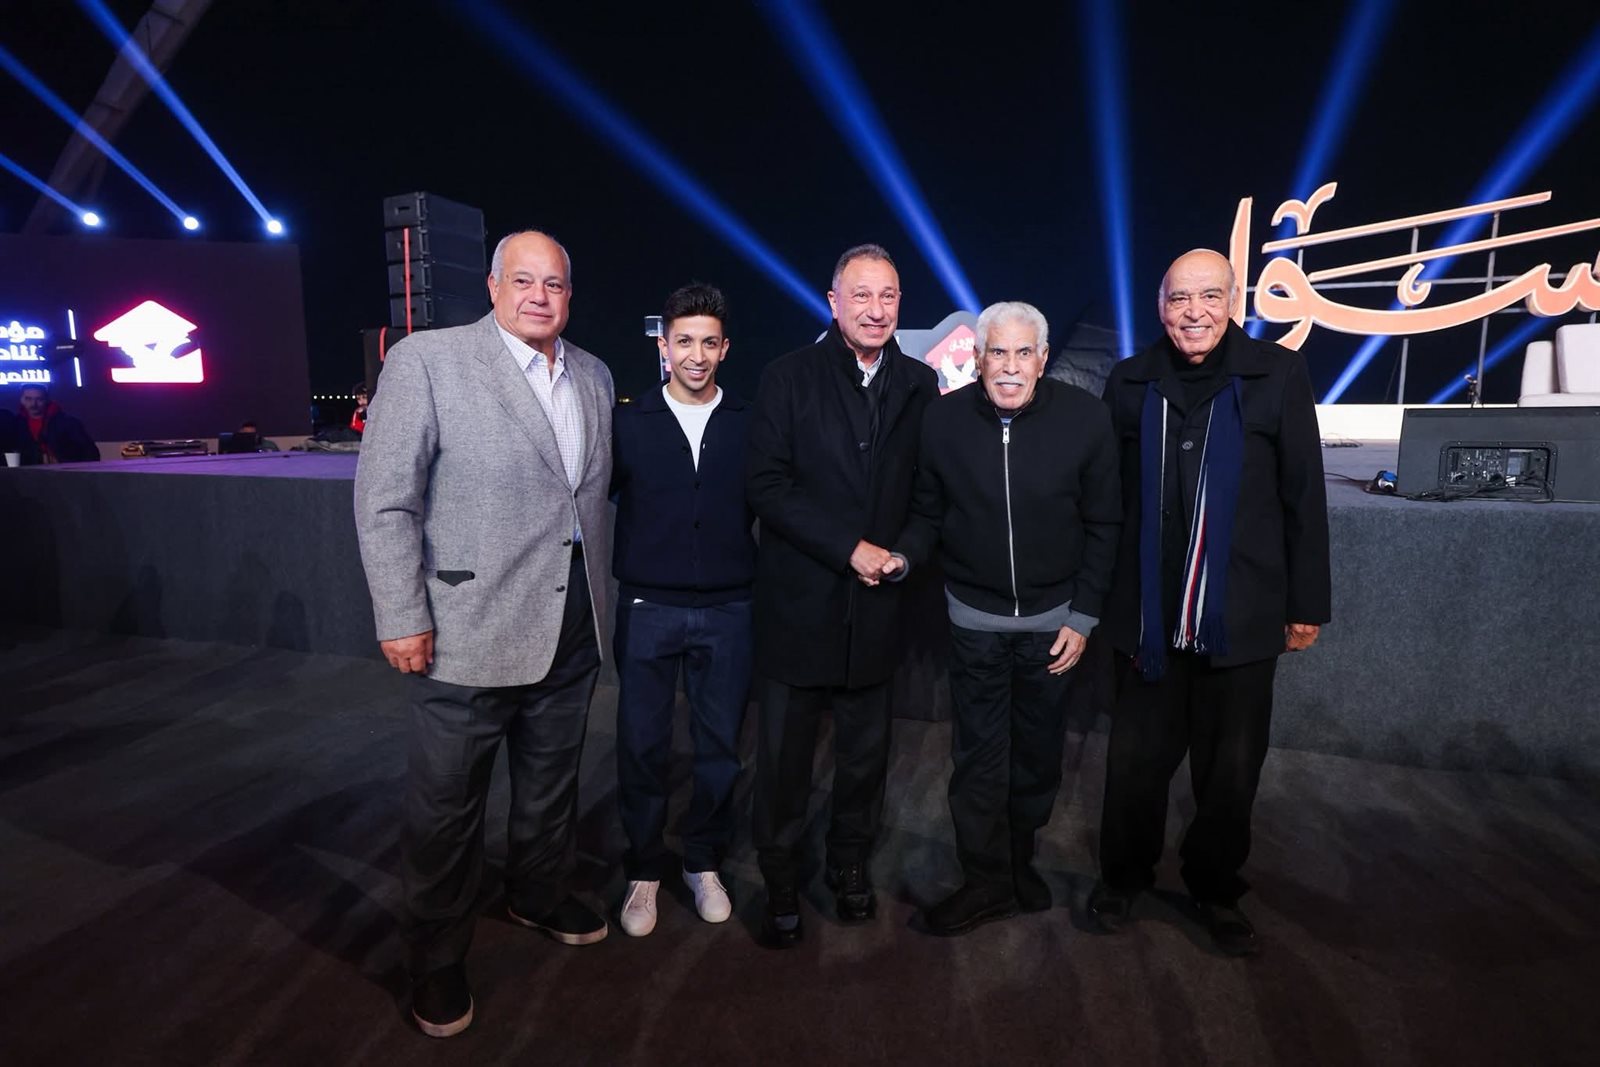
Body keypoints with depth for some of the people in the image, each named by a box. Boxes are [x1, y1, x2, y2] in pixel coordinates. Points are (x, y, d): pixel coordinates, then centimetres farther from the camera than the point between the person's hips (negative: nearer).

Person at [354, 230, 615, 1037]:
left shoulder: (594, 375, 8)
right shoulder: (427, 360, -10)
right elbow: (384, 500, -11)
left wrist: (599, 591, 13)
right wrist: (402, 618, -13)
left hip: (572, 628, 6)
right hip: (469, 628, -5)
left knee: (552, 782, 22)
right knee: (447, 805, 10)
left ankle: (539, 896, 46)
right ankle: (436, 958, 32)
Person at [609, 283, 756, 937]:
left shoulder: (750, 425, 3)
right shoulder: (628, 424, 2)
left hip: (727, 611, 1)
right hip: (648, 608, 0)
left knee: (719, 744, 11)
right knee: (643, 747, 7)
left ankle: (703, 861, 33)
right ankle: (644, 870, 28)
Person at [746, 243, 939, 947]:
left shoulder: (919, 384, 6)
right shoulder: (788, 378, -3)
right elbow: (768, 487, -10)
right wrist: (849, 549, -15)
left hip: (876, 604, 3)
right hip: (798, 603, -2)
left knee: (865, 751, 15)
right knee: (784, 756, 8)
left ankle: (850, 864, 39)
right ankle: (780, 884, 29)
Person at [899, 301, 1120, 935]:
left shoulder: (1084, 418, -11)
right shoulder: (945, 419, -9)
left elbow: (1103, 526, -4)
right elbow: (928, 513, 0)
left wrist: (1083, 618, -5)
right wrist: (903, 557, -19)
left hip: (1054, 617, 1)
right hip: (976, 617, 0)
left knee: (1039, 754, 14)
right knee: (979, 757, 5)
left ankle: (1019, 861, 37)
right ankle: (987, 882, 22)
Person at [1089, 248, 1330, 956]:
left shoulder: (1277, 375, -3)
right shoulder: (1130, 383, 0)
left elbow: (1305, 497, -1)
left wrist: (1308, 604, 0)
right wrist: (1101, 597, 5)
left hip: (1242, 618, 0)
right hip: (1148, 616, 1)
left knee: (1231, 769, 13)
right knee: (1136, 760, 11)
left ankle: (1216, 890, 35)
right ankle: (1122, 876, 34)